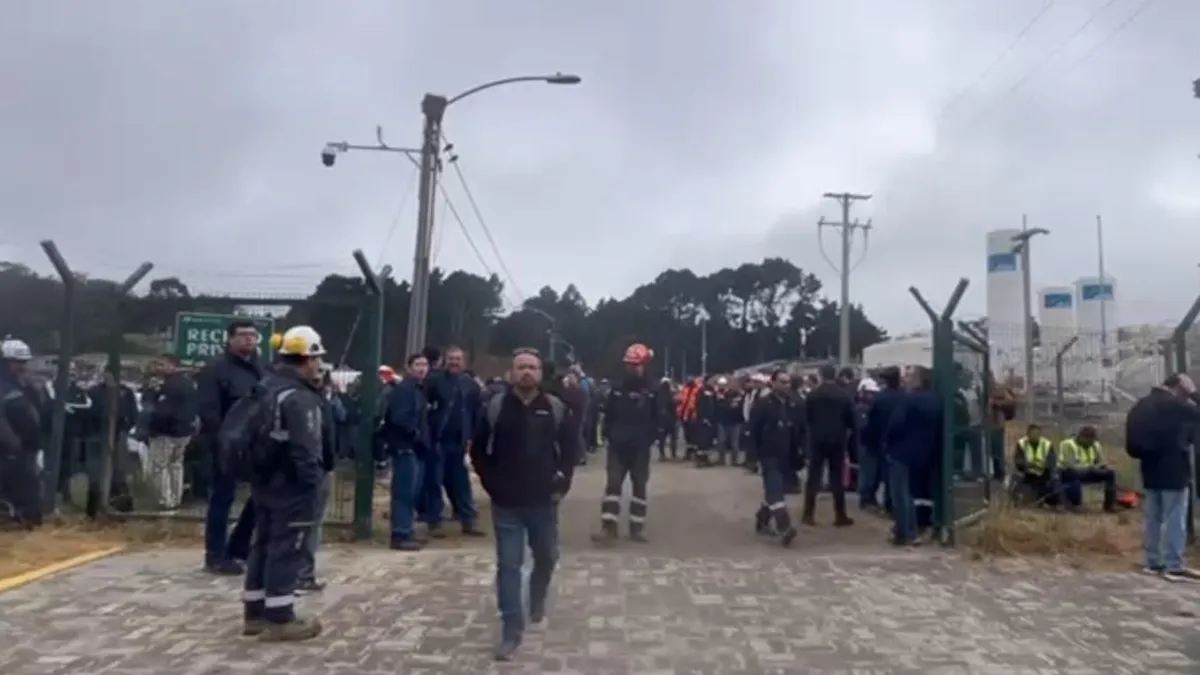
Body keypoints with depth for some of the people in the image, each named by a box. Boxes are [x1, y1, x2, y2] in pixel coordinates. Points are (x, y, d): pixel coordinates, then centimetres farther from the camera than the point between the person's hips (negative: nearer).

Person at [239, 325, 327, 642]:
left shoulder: (266, 388, 13)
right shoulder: (300, 398, -20)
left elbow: (255, 435, 19)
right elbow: (305, 448, -24)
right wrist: (313, 484, -18)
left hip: (264, 482, 10)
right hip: (291, 486, -10)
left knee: (263, 545, 15)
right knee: (287, 550, -3)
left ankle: (255, 613, 24)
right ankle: (279, 619, 3)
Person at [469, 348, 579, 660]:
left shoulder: (556, 408, -3)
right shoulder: (495, 406, -5)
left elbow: (571, 448, 6)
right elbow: (478, 449, 3)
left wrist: (562, 483, 0)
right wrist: (491, 483, -3)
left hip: (543, 500, 2)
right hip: (506, 502, -1)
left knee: (547, 556, 17)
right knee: (508, 565, 1)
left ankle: (538, 598, 48)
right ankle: (511, 629, 12)